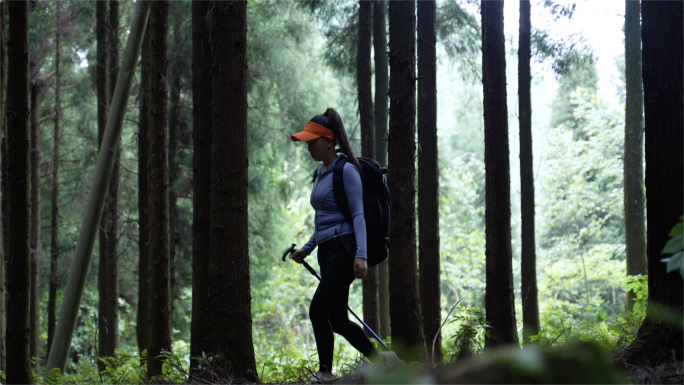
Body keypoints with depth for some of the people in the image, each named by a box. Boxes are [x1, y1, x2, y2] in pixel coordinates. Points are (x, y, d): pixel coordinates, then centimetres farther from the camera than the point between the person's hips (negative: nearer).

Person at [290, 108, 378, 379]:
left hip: (344, 249, -9)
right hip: (327, 252, 9)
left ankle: (325, 372, -11)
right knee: (337, 320, 7)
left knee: (318, 310, -16)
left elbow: (358, 214, -15)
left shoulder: (346, 171, -9)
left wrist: (361, 255, -23)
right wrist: (306, 249, 24)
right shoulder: (320, 172, 18)